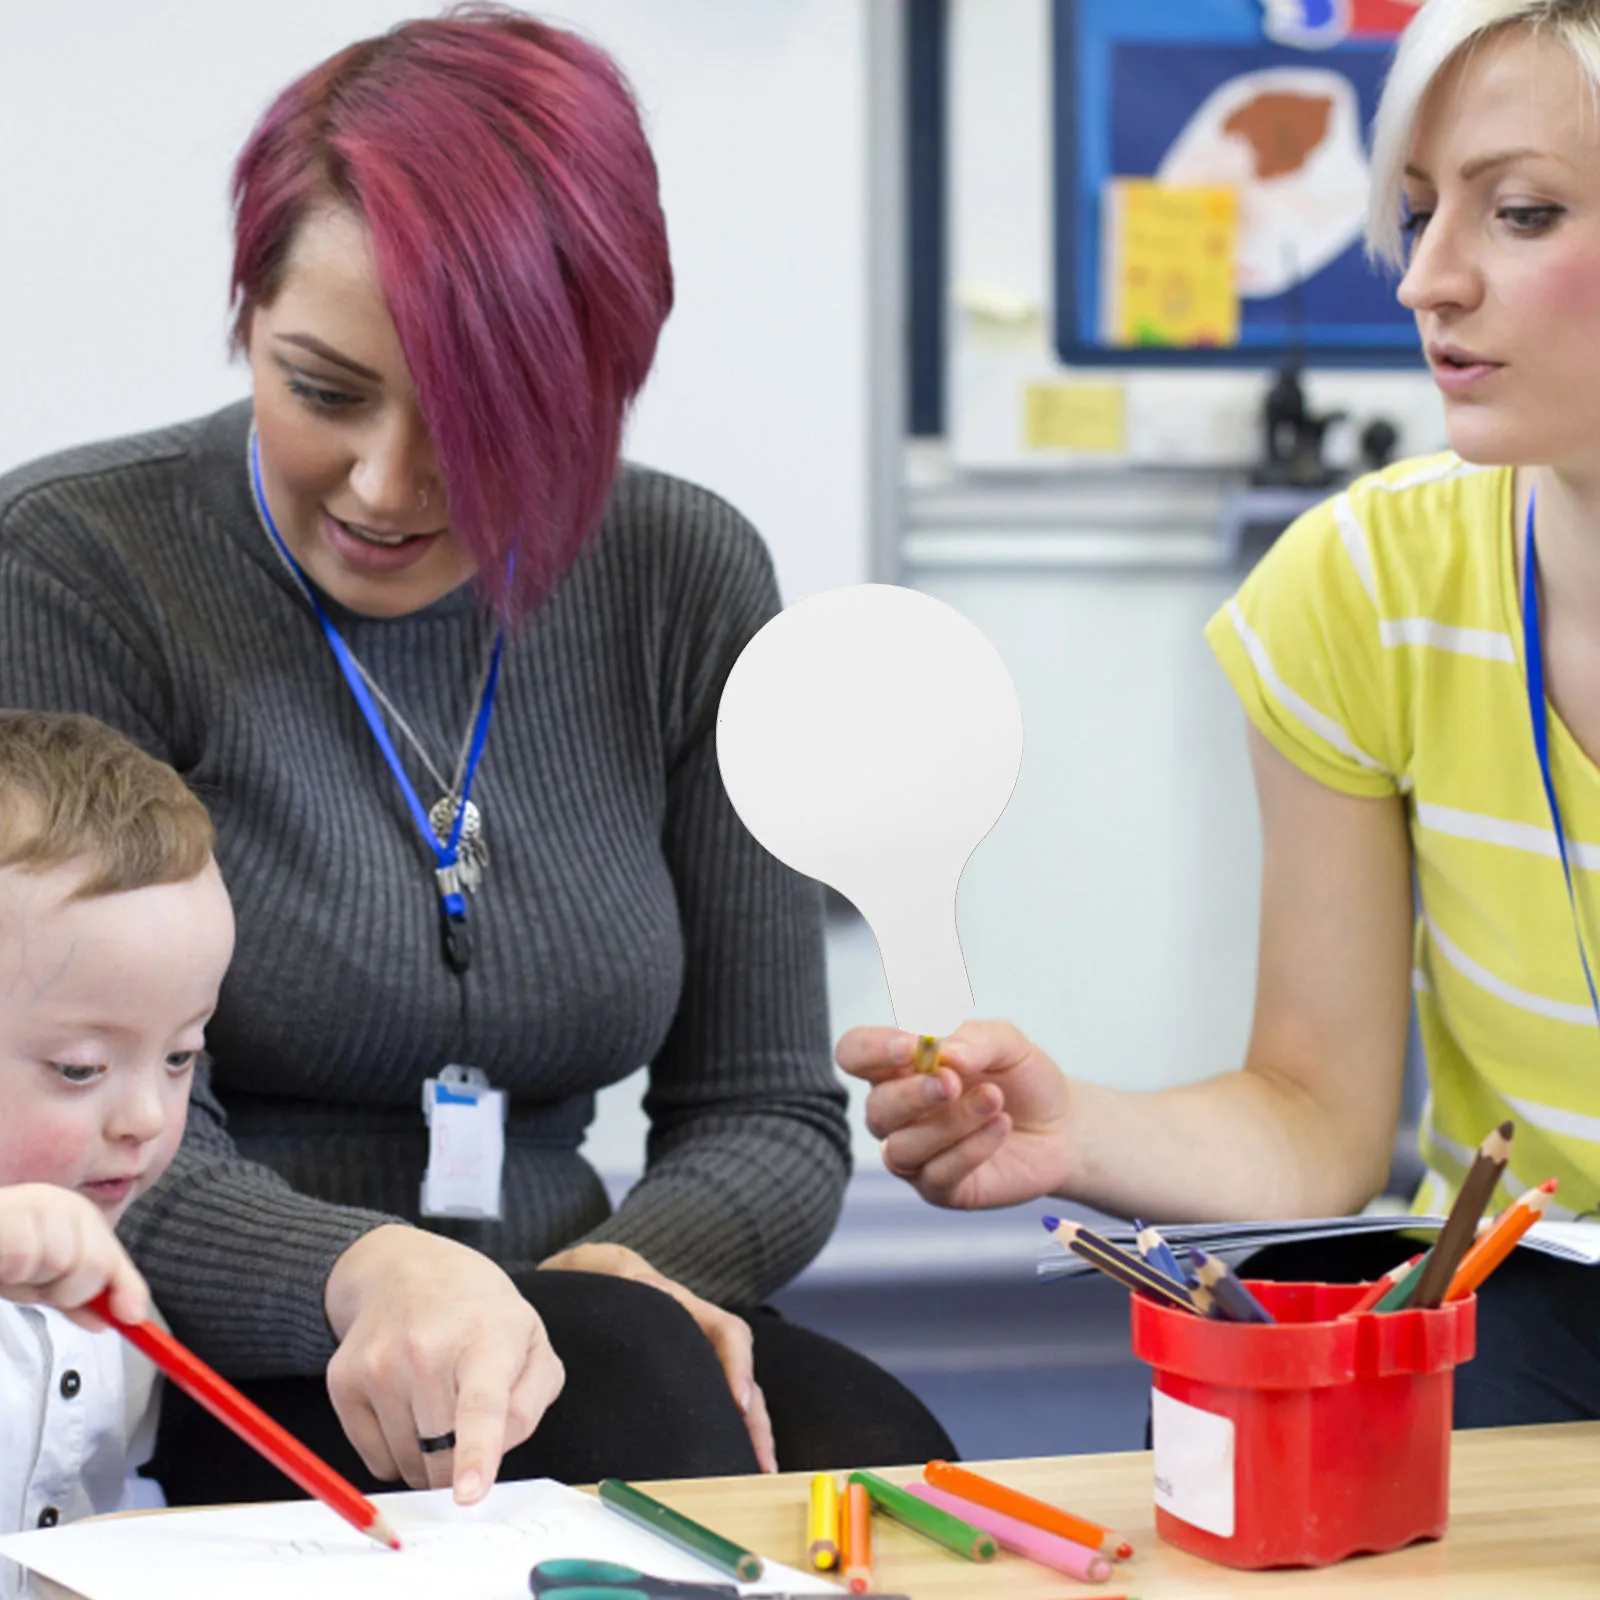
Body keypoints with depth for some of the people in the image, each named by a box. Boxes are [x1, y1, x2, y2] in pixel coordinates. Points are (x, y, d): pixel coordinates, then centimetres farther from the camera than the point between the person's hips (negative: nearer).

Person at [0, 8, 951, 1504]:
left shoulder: (686, 581, 4)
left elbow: (769, 1110, 8)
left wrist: (628, 1265, -15)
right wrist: (365, 1276, -37)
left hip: (530, 1354, 5)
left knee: (870, 1443, -27)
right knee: (628, 1379, -33)